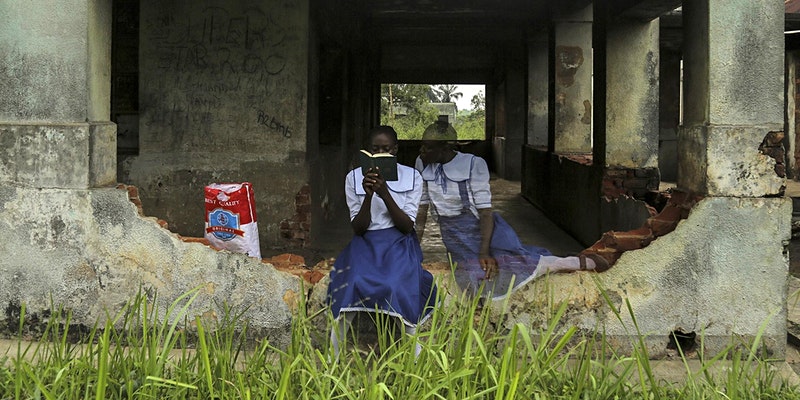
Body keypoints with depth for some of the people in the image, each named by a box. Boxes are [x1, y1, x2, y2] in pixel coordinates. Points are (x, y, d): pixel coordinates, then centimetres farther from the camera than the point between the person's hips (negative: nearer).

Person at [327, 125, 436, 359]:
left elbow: (407, 226, -6)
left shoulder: (412, 178, 1)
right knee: (351, 286, -26)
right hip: (365, 244, 1)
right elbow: (358, 228, -3)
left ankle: (416, 363, -16)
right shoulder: (354, 178, 2)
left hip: (398, 246, 0)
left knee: (400, 289, -27)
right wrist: (368, 196, -20)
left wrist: (385, 194, -20)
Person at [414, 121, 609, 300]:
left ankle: (584, 262, -8)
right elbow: (421, 210, 6)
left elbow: (485, 211, -15)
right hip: (455, 238, 5)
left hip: (480, 228, -5)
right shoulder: (422, 164, -1)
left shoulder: (472, 165, -14)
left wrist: (484, 252, -24)